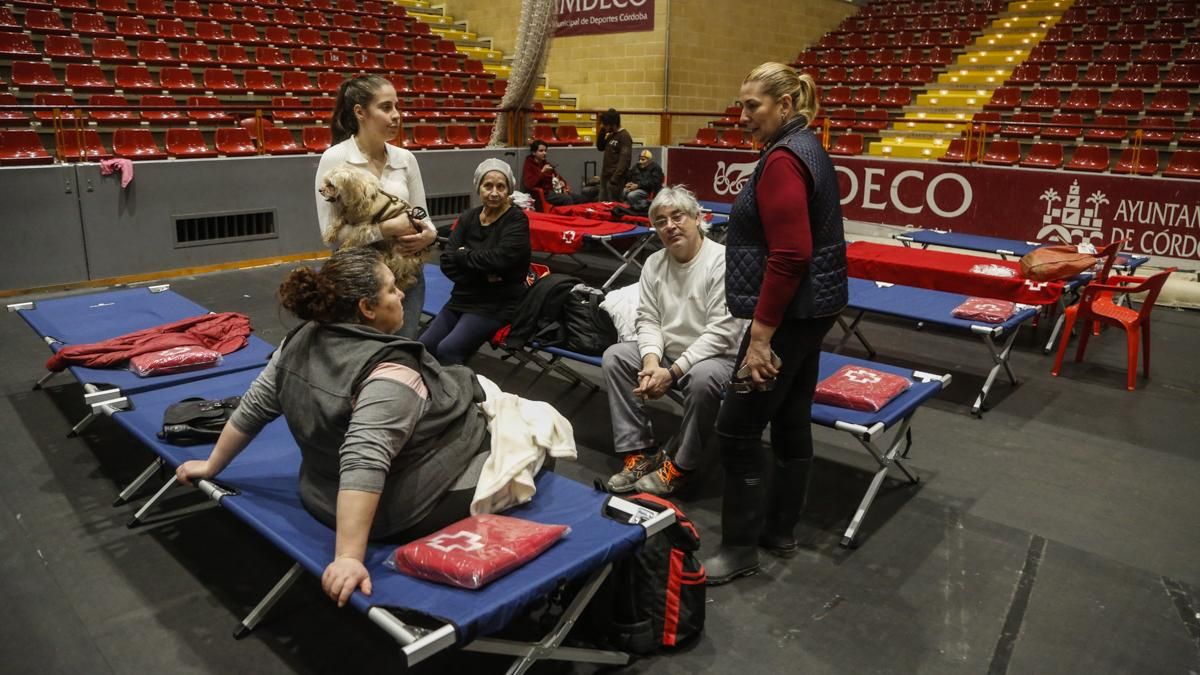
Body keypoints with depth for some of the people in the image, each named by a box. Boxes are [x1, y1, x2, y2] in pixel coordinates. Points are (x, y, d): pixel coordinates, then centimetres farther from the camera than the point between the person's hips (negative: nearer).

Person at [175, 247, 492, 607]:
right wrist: (349, 557, -38)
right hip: (406, 512, -8)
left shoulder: (301, 341, -4)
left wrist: (212, 466, 16)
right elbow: (363, 464, -37)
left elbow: (252, 408, 4)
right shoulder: (389, 372, -28)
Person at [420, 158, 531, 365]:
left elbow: (499, 259, -23)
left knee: (447, 350, -22)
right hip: (462, 298, 6)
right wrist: (481, 276, -18)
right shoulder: (468, 218, 6)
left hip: (496, 303, -6)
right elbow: (447, 263, -2)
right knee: (423, 347, -3)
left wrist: (462, 253, -8)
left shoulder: (517, 220, -8)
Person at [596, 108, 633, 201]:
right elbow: (600, 147, 20)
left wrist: (615, 178, -25)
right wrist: (602, 132, 5)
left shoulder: (624, 137, -13)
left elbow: (624, 160, -20)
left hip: (615, 177, -9)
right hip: (605, 176, 9)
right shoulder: (610, 135, 14)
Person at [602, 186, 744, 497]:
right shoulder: (654, 263, 3)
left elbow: (722, 331, -23)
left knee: (703, 378, -37)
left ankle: (680, 465, -14)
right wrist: (652, 361, -20)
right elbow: (648, 319, 1)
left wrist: (672, 372, -26)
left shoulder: (723, 261, -18)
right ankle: (642, 452, -6)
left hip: (716, 356, -6)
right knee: (615, 356, -11)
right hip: (666, 351, 6)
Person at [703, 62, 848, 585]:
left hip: (791, 313, -10)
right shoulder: (807, 148, 14)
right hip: (812, 306, 10)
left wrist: (761, 334, -22)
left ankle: (741, 546, 12)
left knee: (738, 427, -2)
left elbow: (788, 256, -24)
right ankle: (780, 531, 30)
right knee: (792, 420, 16)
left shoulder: (782, 159, -17)